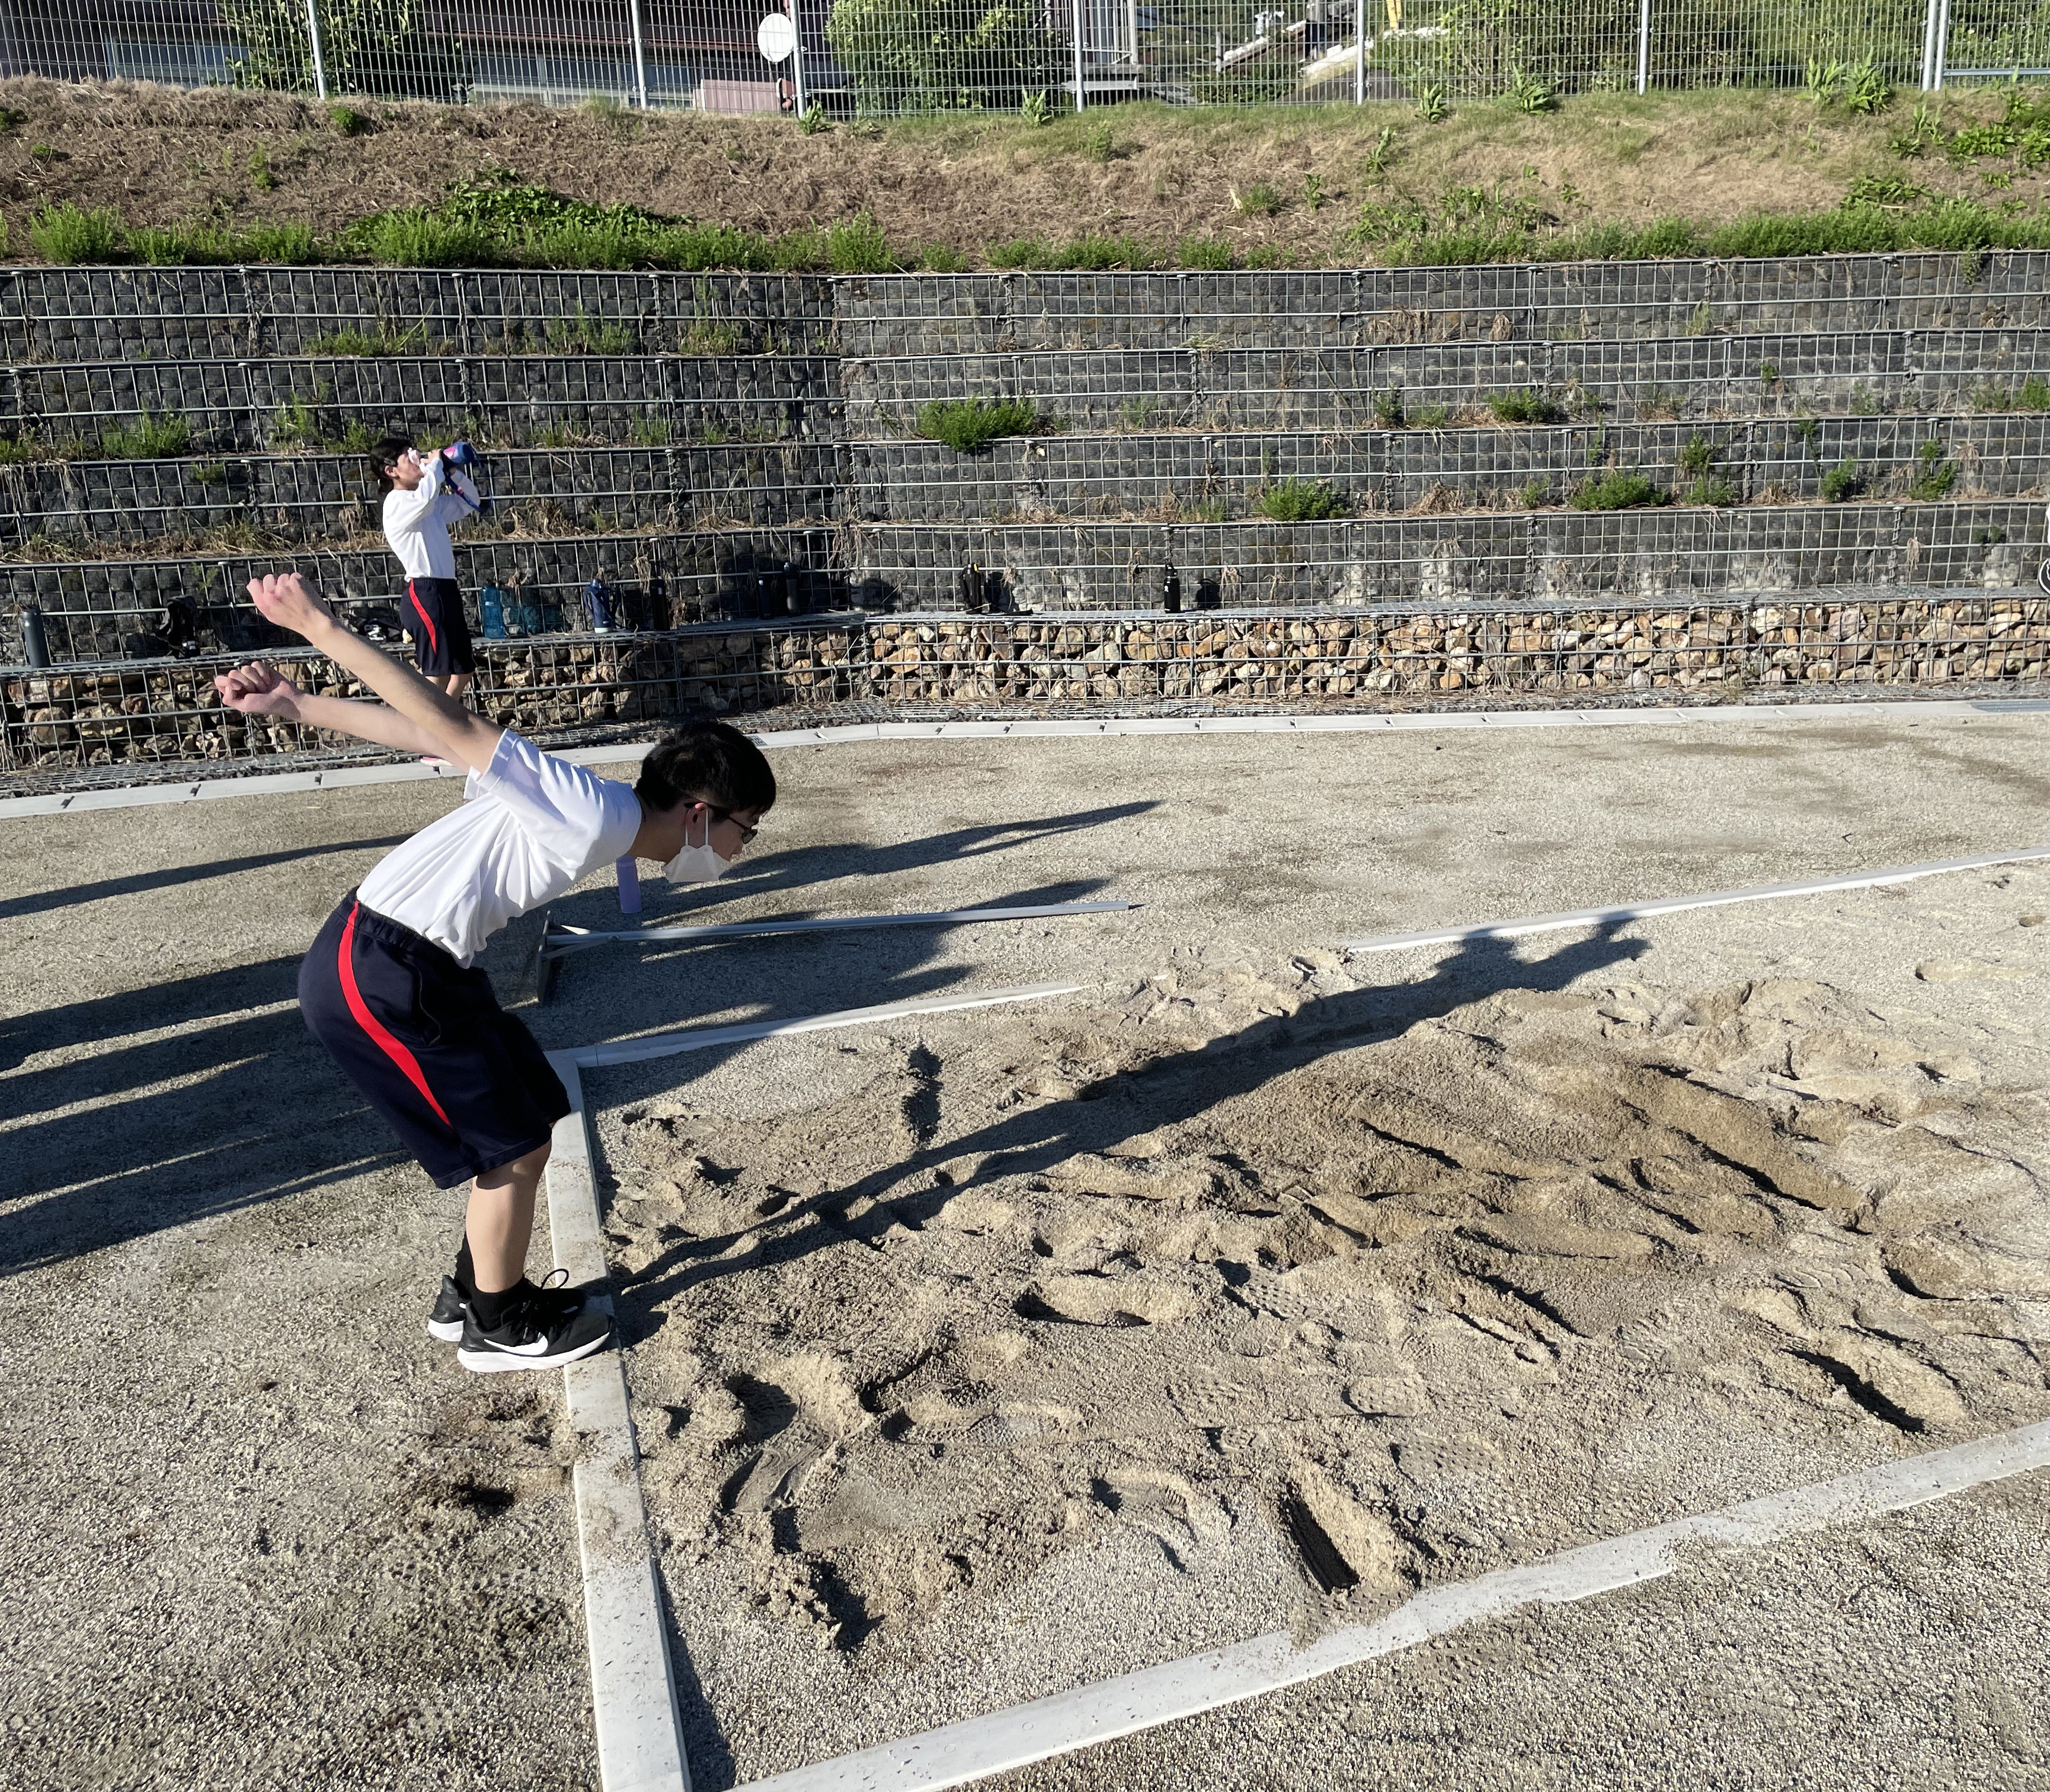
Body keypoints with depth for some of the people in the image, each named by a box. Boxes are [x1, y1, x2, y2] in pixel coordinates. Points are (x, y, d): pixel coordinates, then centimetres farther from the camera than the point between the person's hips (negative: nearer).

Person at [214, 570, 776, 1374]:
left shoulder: (585, 811, 10)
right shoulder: (593, 818, -19)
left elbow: (433, 738, 7)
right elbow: (453, 728, -24)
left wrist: (296, 706, 6)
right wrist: (321, 628, -25)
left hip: (422, 965, 10)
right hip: (379, 977, -10)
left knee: (527, 1119, 17)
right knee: (511, 1145, 2)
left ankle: (471, 1293, 34)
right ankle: (499, 1328, 22)